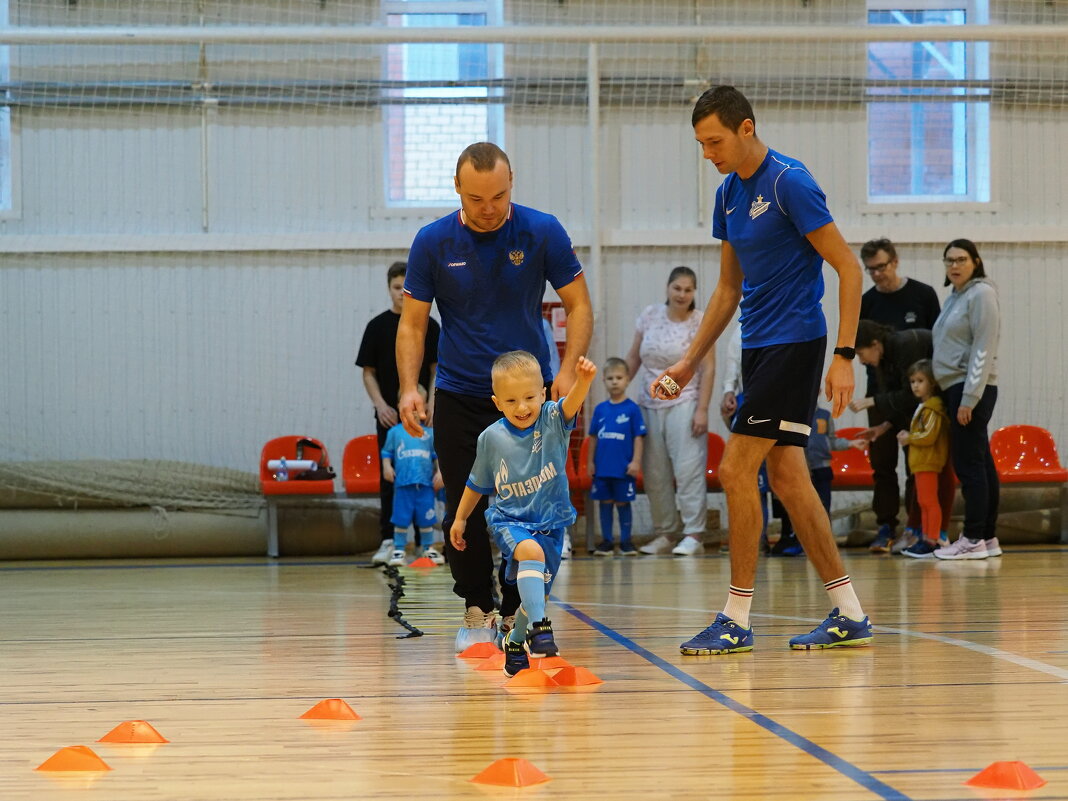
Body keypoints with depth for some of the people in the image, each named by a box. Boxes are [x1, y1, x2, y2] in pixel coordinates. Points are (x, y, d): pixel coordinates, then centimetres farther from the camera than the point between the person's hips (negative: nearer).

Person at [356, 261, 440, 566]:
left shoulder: (429, 326, 5)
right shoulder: (377, 326, 3)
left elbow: (437, 370, 5)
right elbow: (368, 372, 3)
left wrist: (431, 405, -9)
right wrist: (380, 404, -10)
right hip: (389, 415, 0)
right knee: (389, 478, -1)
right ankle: (388, 540, 0)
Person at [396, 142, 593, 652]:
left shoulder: (542, 232, -7)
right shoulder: (433, 242, -6)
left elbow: (578, 304, -1)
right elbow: (412, 322, 1)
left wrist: (568, 369, -15)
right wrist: (409, 388, -13)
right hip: (459, 397, 0)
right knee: (464, 512, -2)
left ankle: (518, 612, 11)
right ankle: (477, 610, 15)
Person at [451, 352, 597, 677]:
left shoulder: (552, 421, -10)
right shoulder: (492, 438, -7)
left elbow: (571, 403, -34)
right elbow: (477, 483, 9)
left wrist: (583, 380, -55)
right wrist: (460, 518, 16)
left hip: (550, 523, 2)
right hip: (509, 520, -2)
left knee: (536, 593, 10)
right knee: (531, 551, -35)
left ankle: (516, 641, 38)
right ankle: (538, 625, -38)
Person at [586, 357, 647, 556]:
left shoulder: (632, 409, -4)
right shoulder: (600, 409, 6)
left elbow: (638, 437, -4)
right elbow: (593, 437, 11)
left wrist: (636, 462, -9)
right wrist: (590, 461, 8)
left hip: (623, 468, -3)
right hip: (602, 467, 3)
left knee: (623, 503, 3)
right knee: (605, 502, 8)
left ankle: (626, 541, 12)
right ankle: (606, 542, 14)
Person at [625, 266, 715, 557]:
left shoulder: (700, 323, -4)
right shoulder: (650, 315, 6)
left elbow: (708, 369, -7)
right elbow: (634, 357, 14)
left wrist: (702, 410, -13)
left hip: (683, 404, -4)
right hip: (649, 404, 4)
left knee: (688, 469, -9)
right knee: (654, 474, 6)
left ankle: (693, 535, -9)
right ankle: (662, 534, 14)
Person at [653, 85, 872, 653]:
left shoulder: (789, 182, -14)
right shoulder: (729, 194, 12)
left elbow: (847, 267, -14)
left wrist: (844, 355, -19)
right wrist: (689, 362, 15)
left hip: (794, 342, -9)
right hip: (757, 346, 9)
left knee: (737, 470, -10)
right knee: (786, 476, 7)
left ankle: (737, 621, -3)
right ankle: (848, 615, 11)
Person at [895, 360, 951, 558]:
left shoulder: (932, 409, -15)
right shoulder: (923, 407, 18)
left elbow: (928, 436, -23)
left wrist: (909, 438, -9)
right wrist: (908, 437, 7)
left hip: (928, 462, -11)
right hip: (921, 462, 11)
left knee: (929, 502, -10)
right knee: (924, 502, 13)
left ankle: (933, 540, -11)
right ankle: (926, 538, 18)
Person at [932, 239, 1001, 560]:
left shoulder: (981, 294, -8)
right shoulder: (954, 298, 18)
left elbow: (983, 350, -15)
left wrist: (969, 397, -19)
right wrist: (961, 396, 12)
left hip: (973, 389, -9)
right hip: (956, 389, 9)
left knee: (969, 464, -10)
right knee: (980, 464, 9)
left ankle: (974, 539, -10)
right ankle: (988, 537, 10)